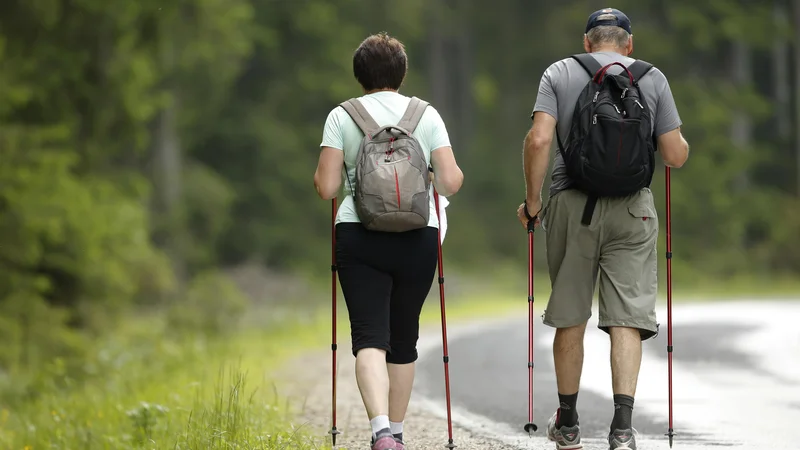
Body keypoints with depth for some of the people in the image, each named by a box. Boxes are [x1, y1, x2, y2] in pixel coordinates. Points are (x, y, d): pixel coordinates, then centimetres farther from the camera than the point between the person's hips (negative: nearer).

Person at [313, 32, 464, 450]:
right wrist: (447, 178, 21)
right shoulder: (427, 115, 4)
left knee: (370, 337, -6)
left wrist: (322, 176, 19)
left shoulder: (341, 117, 1)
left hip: (360, 239, -2)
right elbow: (450, 182, -2)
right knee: (404, 339, 16)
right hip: (418, 239, 2)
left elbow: (326, 187, -4)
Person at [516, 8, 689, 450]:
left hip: (572, 204, 1)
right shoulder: (652, 78, 6)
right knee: (627, 317, -2)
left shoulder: (559, 73, 6)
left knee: (569, 317, 12)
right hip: (632, 208, -1)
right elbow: (676, 156, 3)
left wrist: (532, 201, 2)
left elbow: (539, 139, -7)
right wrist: (681, 142, 26)